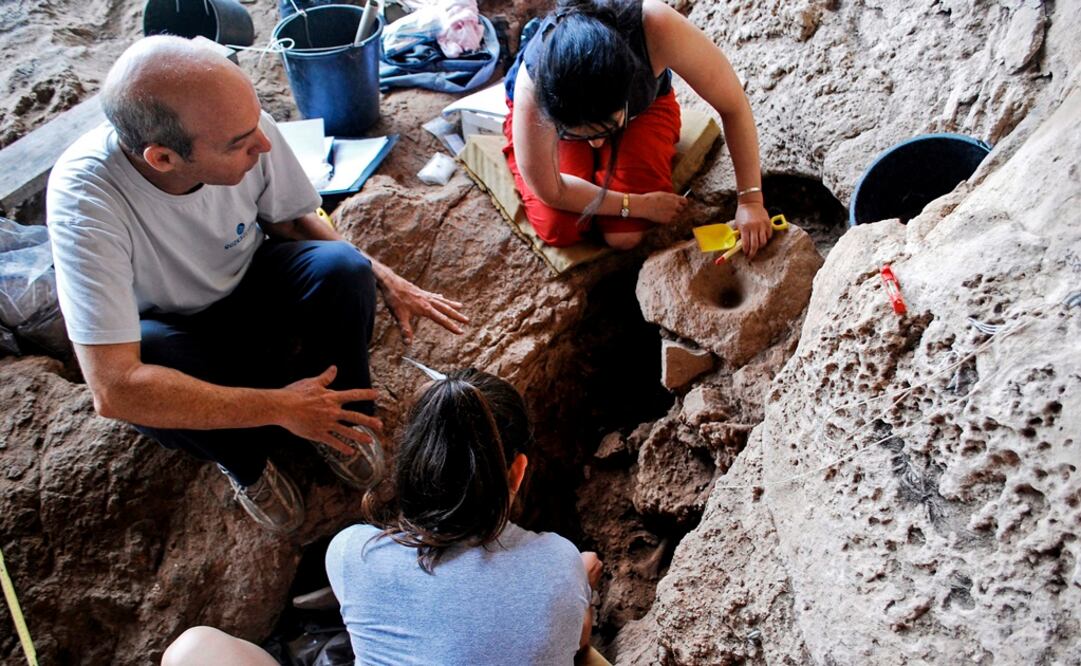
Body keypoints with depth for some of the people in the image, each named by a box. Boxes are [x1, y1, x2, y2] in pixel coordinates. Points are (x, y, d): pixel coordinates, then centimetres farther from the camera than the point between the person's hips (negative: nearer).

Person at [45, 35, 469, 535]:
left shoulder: (242, 123, -26)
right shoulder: (84, 197, -37)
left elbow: (292, 220, -4)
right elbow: (113, 389, -39)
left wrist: (383, 279, -16)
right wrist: (278, 408, -35)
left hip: (250, 285, 3)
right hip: (172, 330, -2)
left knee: (341, 267, -27)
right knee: (145, 356, -37)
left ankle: (339, 420, 0)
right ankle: (245, 461, -4)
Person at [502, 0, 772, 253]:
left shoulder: (655, 27, -44)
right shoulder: (533, 86, -42)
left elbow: (734, 105, -29)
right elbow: (549, 190, -27)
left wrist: (750, 199, -27)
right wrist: (641, 205, -23)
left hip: (642, 104, 1)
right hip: (550, 113, -1)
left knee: (624, 236, -13)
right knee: (560, 231, -17)